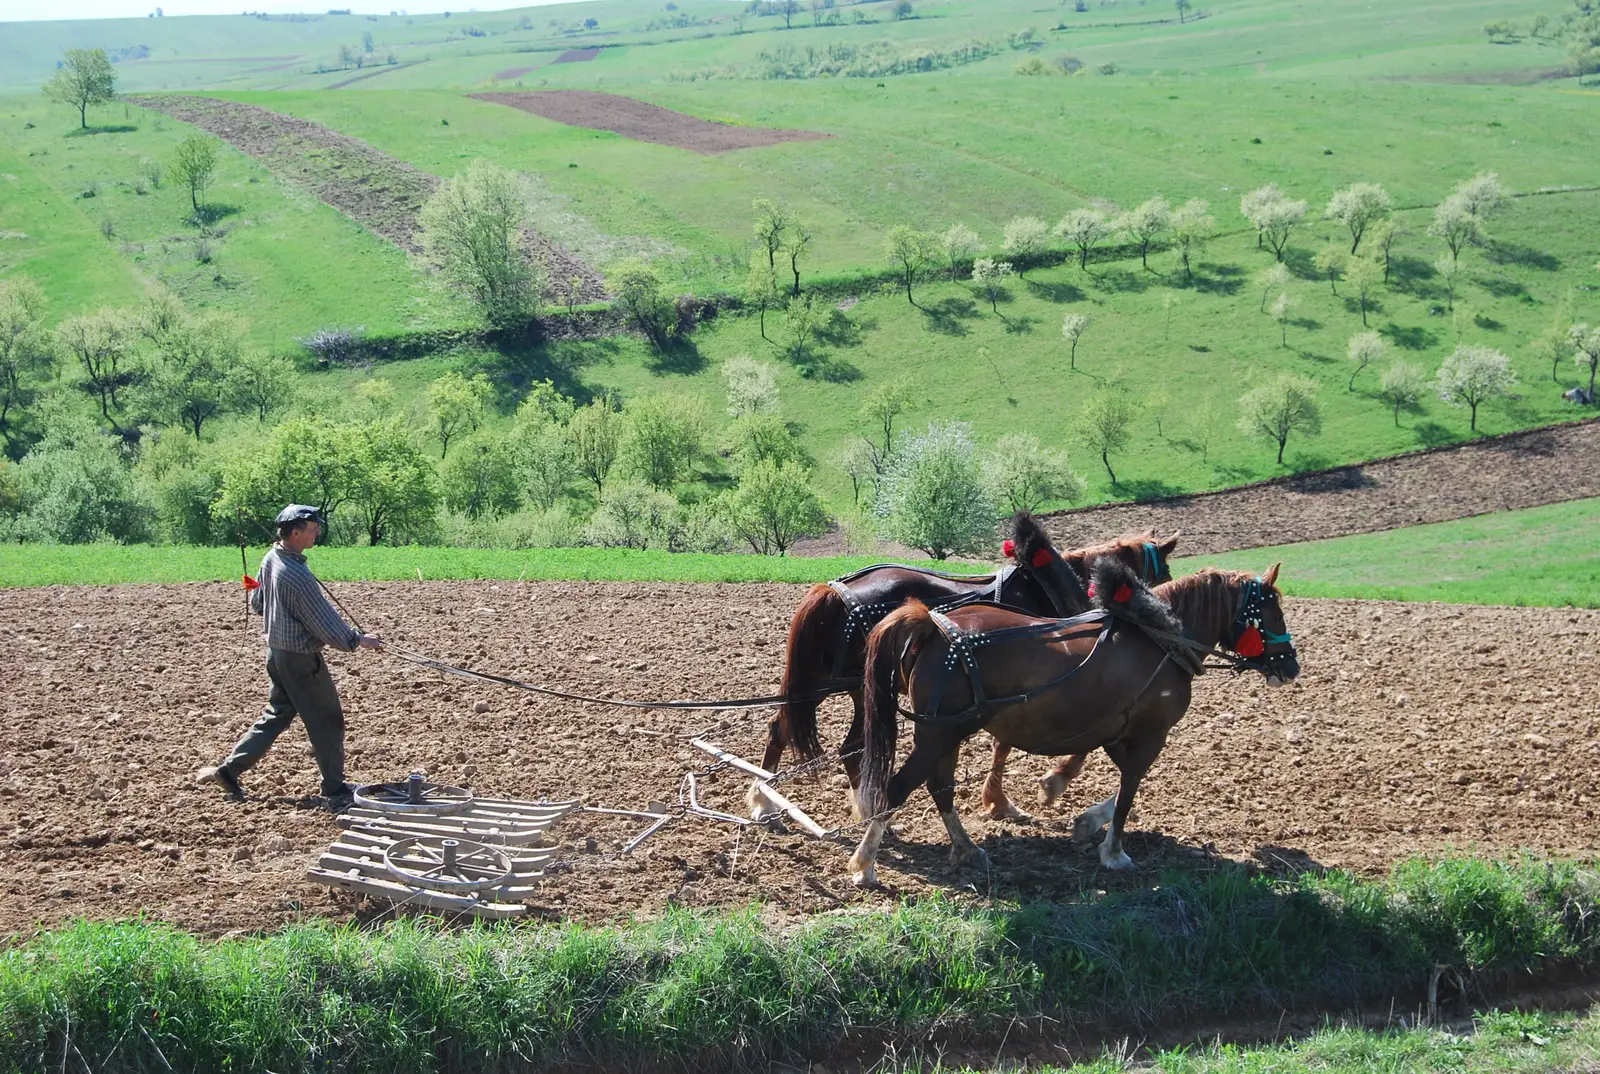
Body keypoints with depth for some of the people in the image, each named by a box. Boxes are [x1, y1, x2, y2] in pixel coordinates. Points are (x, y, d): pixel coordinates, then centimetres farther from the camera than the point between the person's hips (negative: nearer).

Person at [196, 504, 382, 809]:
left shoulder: (270, 558, 1)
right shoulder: (297, 575, -26)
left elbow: (257, 602, 14)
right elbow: (325, 621, -21)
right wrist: (357, 640, -10)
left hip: (276, 652, 9)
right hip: (301, 658, -9)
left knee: (276, 715, 20)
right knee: (327, 721, 5)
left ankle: (228, 770, 21)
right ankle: (336, 791, 15)